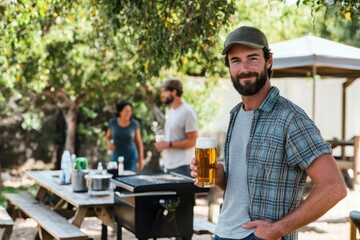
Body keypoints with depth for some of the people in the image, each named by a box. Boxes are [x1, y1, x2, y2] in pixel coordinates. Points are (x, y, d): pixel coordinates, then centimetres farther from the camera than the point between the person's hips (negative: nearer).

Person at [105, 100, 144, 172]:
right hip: (117, 156, 1)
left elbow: (139, 142, 1)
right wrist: (109, 144, -13)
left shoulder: (134, 124, -8)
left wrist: (141, 159, -2)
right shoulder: (112, 122, -5)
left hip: (131, 156, -1)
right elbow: (107, 138, 9)